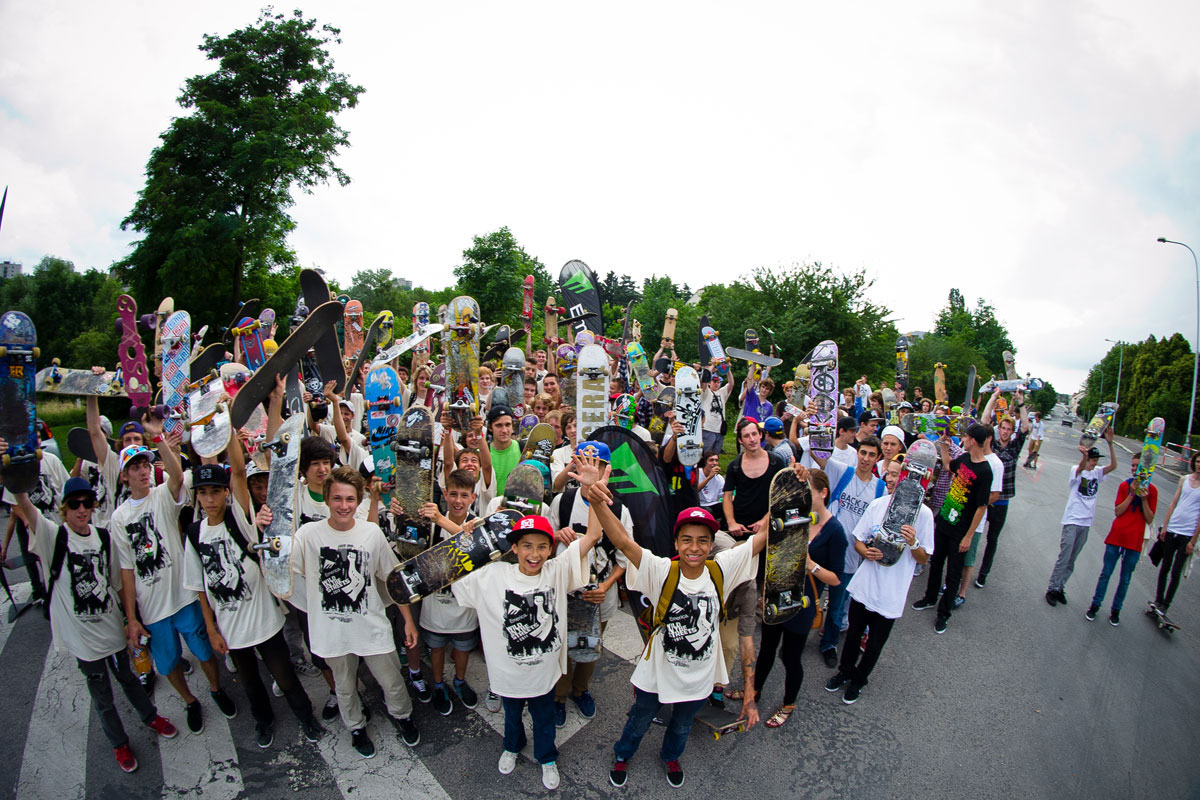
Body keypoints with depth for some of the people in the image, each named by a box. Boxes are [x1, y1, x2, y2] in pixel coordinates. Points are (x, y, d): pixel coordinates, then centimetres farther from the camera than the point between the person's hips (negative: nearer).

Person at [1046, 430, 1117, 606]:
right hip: (1072, 521, -5)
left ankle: (1060, 588, 21)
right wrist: (1084, 455, -54)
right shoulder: (1076, 470, -6)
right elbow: (1081, 467, -30)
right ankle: (1052, 589, 3)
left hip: (1086, 523, 5)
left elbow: (1114, 465, -10)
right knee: (1064, 558, -5)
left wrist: (1110, 443, -21)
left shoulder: (1097, 473, 7)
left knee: (1071, 560, 11)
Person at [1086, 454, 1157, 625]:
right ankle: (1095, 605, 16)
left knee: (1125, 579, 8)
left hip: (1135, 541, 0)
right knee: (1106, 573, 5)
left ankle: (1116, 610, 21)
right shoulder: (1125, 485, 1)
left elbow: (1150, 519, -4)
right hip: (1116, 537, 1)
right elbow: (1118, 512, -5)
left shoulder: (1152, 490, -1)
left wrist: (1144, 499, -17)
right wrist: (1132, 494, -13)